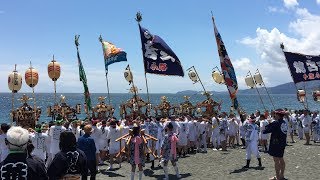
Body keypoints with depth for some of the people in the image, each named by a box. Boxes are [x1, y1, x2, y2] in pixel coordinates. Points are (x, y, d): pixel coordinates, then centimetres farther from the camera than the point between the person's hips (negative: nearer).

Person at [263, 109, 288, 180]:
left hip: (275, 144, -8)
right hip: (282, 143, 8)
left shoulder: (276, 123, -18)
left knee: (276, 160, -2)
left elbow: (266, 130, -17)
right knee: (281, 159, 18)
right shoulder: (285, 123, 6)